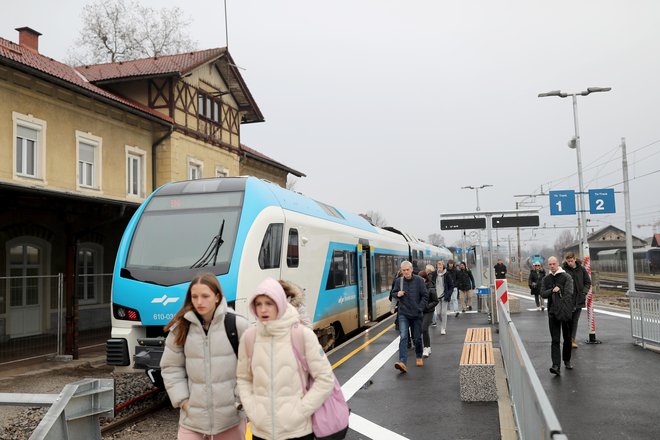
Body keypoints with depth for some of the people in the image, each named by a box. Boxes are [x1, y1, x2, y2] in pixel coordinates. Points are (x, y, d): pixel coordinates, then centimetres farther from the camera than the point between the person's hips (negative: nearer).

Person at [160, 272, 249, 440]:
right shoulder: (181, 327, -1)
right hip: (193, 415, 2)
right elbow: (170, 367, 7)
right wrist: (182, 400, 0)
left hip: (230, 415, -1)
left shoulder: (237, 324, -8)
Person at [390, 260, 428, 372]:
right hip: (403, 314, 0)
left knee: (417, 338, 12)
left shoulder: (419, 280, -6)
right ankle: (402, 362, -21)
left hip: (416, 314, 0)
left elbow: (425, 295, -2)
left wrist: (420, 308, -9)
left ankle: (419, 357, 38)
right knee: (403, 337, -14)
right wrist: (397, 294, -10)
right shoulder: (398, 281, -1)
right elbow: (393, 293, 13)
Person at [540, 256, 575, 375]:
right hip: (552, 312, 2)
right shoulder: (546, 279, 10)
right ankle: (556, 365, -12)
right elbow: (542, 293, 0)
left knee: (567, 338, 11)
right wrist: (552, 291, -15)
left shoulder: (566, 277, -3)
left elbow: (568, 293, -14)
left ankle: (567, 361, 29)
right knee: (555, 340, -5)